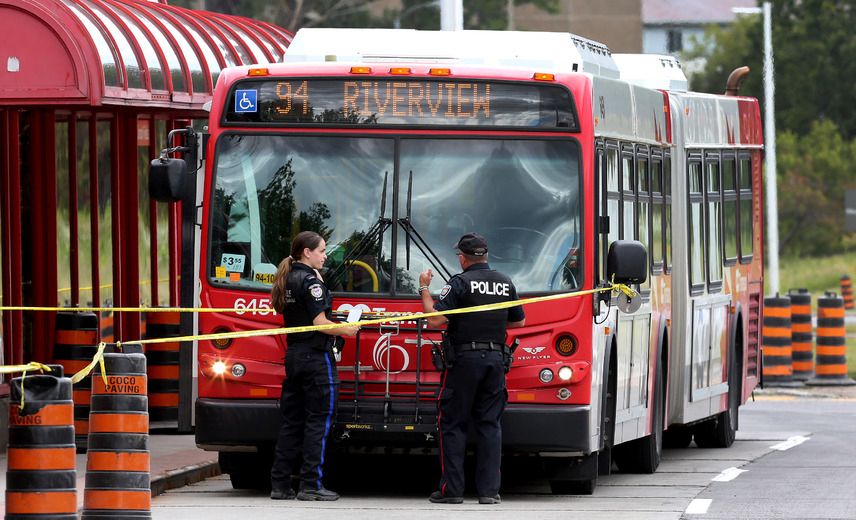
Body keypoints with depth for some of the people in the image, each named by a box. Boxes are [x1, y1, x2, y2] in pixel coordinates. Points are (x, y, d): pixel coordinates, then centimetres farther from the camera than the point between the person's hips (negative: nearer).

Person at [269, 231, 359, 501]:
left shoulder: (287, 279, 13)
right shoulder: (310, 281, -13)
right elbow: (319, 322, -18)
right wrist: (346, 330, -4)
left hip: (293, 355, 9)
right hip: (316, 356, -9)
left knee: (292, 420, 11)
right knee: (319, 420, -5)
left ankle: (280, 484, 10)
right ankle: (311, 486, -7)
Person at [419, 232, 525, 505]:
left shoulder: (460, 283, -9)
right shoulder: (505, 283, 10)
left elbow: (434, 320, -14)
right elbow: (519, 321, 21)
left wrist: (424, 290, -2)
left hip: (464, 359, -5)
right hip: (495, 359, 5)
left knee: (453, 424, 2)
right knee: (490, 424, 7)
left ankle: (451, 489, 0)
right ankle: (489, 490, 2)